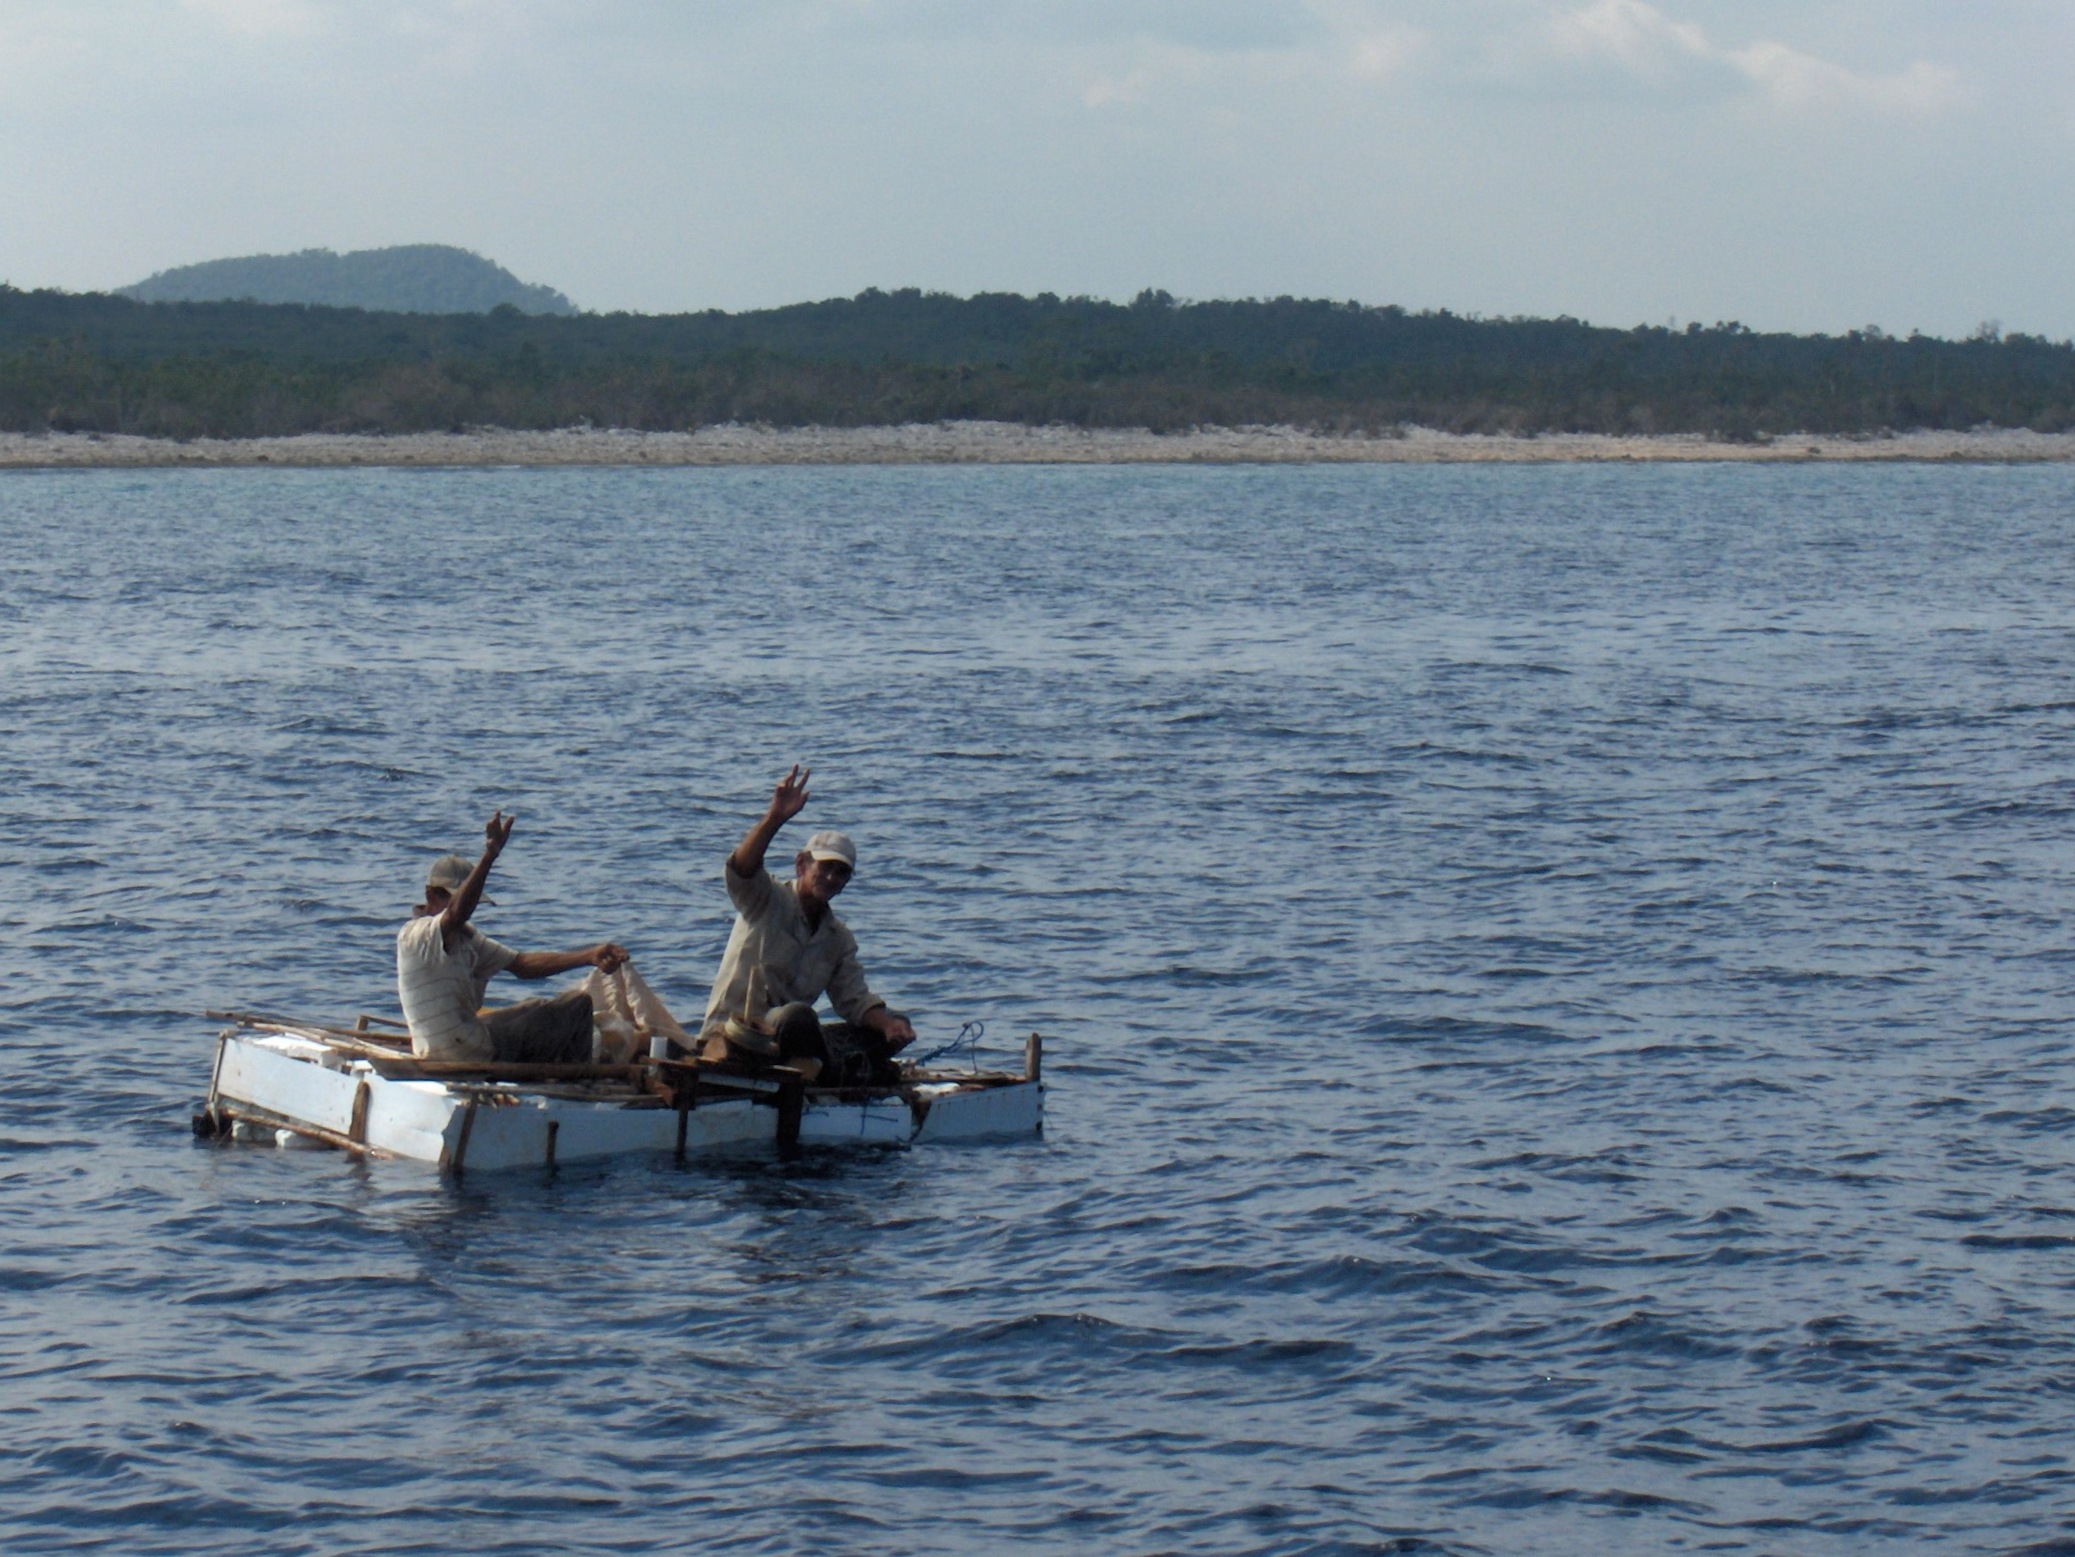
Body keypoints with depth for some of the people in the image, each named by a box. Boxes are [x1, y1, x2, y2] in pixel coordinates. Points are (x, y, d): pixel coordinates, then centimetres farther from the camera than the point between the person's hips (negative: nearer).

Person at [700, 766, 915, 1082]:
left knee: (896, 1029, -5)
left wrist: (888, 1024, -16)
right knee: (797, 1015, -40)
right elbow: (740, 871, -25)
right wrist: (774, 819, -40)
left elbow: (854, 999, 7)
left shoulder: (839, 938, 16)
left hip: (785, 1038, 7)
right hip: (733, 1032, -7)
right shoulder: (768, 902, -2)